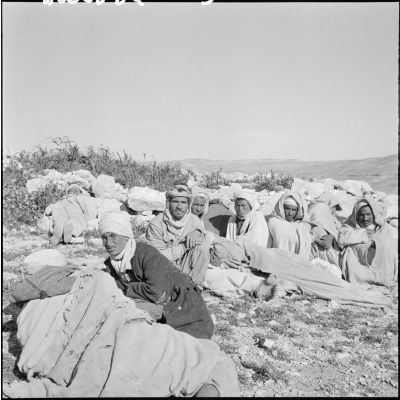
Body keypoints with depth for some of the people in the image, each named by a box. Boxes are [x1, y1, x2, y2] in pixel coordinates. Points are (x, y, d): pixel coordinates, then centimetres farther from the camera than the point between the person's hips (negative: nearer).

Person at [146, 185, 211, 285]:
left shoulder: (194, 220, 4)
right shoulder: (156, 224, -10)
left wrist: (197, 232, -17)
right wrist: (185, 246, -18)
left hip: (185, 268, 4)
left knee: (203, 245, -18)